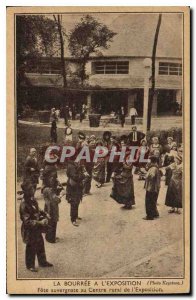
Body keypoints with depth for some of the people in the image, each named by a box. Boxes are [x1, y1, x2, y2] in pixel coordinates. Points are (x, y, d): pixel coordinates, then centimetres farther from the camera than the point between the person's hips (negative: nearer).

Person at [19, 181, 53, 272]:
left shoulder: (33, 200, -2)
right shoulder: (24, 205, -27)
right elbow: (27, 221, -27)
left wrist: (44, 217, -3)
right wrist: (39, 223, -28)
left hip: (37, 228, 8)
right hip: (29, 230, -8)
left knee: (40, 245, 21)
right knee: (31, 248, 10)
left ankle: (42, 262, 40)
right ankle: (30, 265, 30)